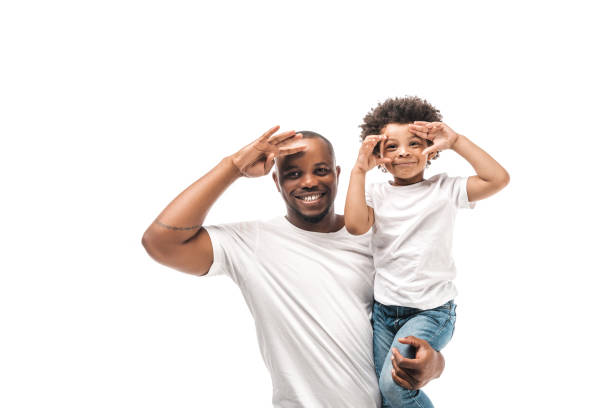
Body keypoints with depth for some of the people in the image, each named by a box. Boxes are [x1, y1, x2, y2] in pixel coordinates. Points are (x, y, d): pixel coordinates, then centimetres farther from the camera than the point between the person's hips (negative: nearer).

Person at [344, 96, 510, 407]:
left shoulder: (444, 189, -2)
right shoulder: (377, 193, 2)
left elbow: (498, 179, -13)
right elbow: (356, 225, -16)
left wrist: (456, 141, -12)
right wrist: (359, 169, -11)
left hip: (430, 310, -3)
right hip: (383, 308, 3)